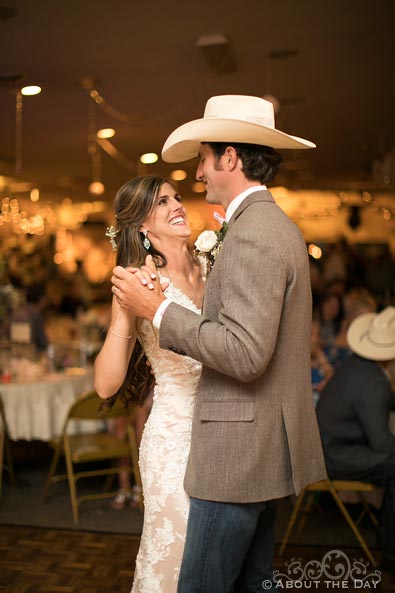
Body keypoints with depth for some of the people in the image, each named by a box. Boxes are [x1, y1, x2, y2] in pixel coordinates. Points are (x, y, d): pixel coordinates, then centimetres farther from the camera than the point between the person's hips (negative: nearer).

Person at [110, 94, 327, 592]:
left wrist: (157, 309, -18)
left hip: (241, 448, -11)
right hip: (266, 447, 11)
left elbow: (245, 354, -26)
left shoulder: (251, 234, -18)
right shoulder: (277, 224, 15)